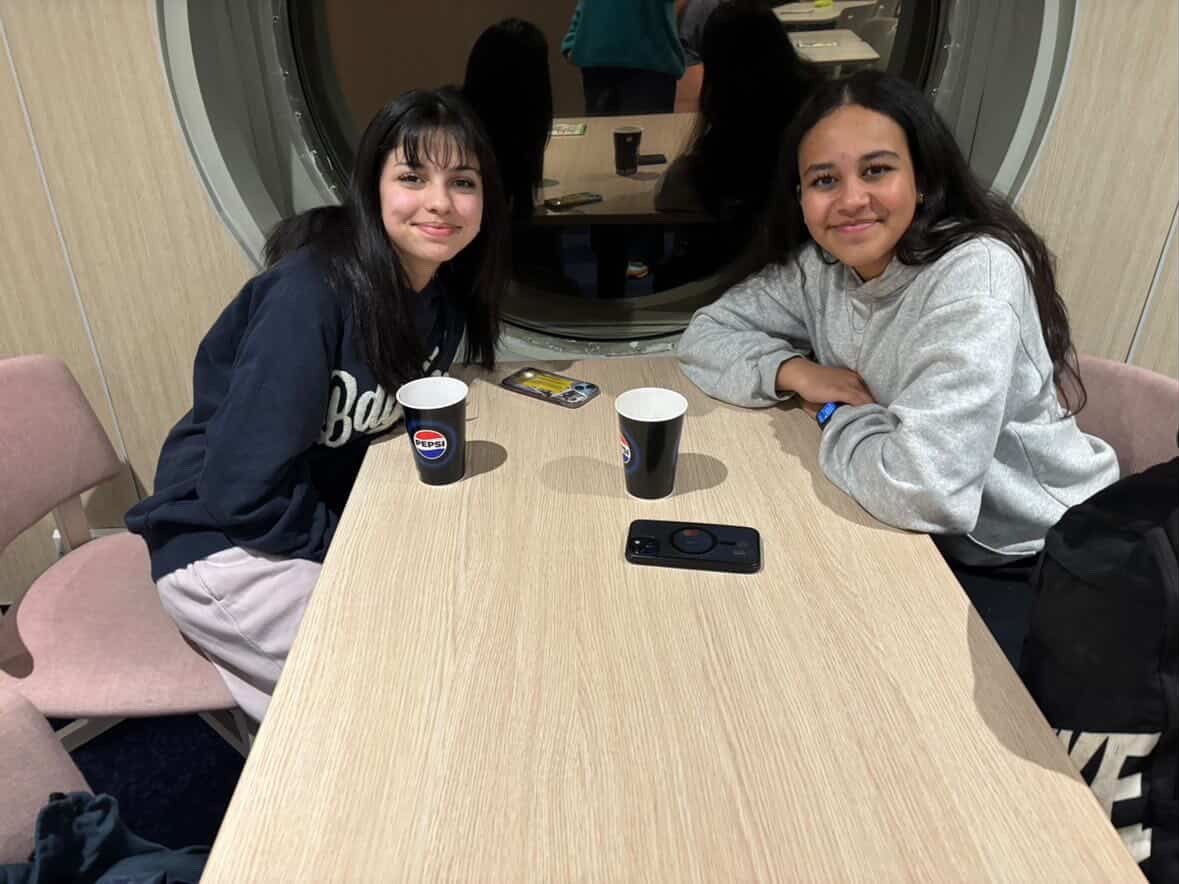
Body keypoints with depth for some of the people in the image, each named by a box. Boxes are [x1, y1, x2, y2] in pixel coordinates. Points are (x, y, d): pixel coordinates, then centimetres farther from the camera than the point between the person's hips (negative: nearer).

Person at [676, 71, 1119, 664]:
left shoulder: (975, 274, -26)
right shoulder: (822, 265, -5)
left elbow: (924, 487, -35)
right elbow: (706, 335, 3)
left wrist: (835, 414, -16)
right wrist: (794, 371, -15)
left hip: (1029, 570, -5)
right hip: (921, 539, 6)